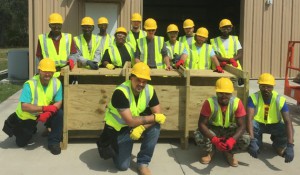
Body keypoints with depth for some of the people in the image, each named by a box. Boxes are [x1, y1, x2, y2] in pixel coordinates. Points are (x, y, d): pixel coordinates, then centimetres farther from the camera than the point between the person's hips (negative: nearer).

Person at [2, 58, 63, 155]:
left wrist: (48, 113, -35)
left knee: (59, 114, -27)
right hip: (26, 117, -2)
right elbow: (24, 107, -34)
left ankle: (53, 142, -10)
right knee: (21, 143, 8)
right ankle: (31, 130, 41)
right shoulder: (30, 84, -30)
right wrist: (44, 108, -39)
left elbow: (59, 103, -17)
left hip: (44, 114, 2)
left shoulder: (57, 83, -20)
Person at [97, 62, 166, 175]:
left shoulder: (149, 90, -15)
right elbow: (131, 122, -34)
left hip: (137, 124, 5)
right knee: (123, 165, -7)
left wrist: (141, 128, -32)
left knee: (155, 126, -24)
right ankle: (109, 146, 26)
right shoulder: (120, 92, -31)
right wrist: (154, 117, -28)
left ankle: (143, 163, -9)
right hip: (117, 129, -4)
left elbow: (158, 114, -17)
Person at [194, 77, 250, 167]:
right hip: (213, 129, 0)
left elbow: (242, 125, -23)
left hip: (230, 130, 1)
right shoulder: (209, 102, -25)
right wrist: (214, 139, -44)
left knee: (246, 139, -29)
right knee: (198, 136, -32)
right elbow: (202, 124, -26)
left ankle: (229, 152, 5)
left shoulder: (237, 103, -23)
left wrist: (232, 140, -44)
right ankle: (210, 151, 4)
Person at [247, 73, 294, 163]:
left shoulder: (280, 100, -24)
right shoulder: (253, 98, -26)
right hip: (258, 124, -1)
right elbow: (249, 119, -36)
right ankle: (257, 143, 0)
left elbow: (288, 122, -31)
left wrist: (290, 146, -43)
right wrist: (252, 141, -49)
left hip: (274, 125, 1)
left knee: (288, 130, -28)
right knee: (250, 124, -34)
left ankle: (278, 144, 10)